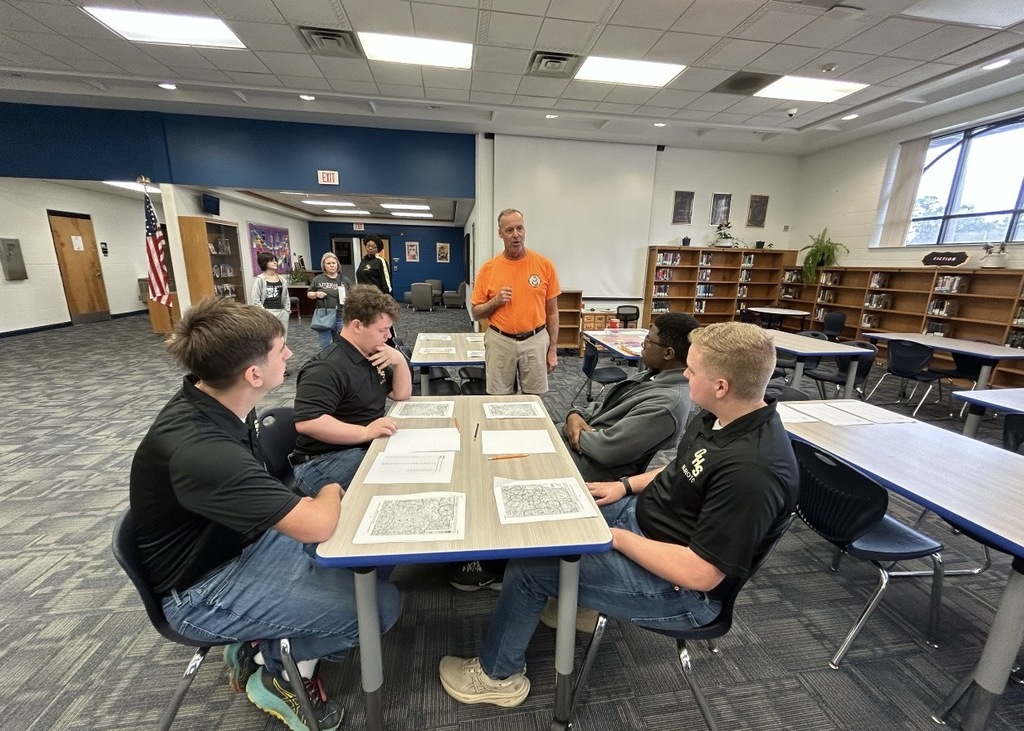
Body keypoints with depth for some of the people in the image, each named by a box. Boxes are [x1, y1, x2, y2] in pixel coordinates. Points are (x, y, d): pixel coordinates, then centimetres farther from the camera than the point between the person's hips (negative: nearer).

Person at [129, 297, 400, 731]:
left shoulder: (218, 402, -6)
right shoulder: (198, 449, -35)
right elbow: (315, 526, -35)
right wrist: (331, 493, -14)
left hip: (248, 539, 8)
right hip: (203, 590, -8)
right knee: (381, 604, -16)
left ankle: (272, 636, 10)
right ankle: (276, 666, 9)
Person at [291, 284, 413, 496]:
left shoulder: (372, 355, 12)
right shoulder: (326, 367, -20)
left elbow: (401, 394, 13)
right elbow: (307, 422, -29)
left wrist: (400, 361, -5)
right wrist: (365, 432, -35)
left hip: (368, 447, 9)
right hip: (323, 462, -9)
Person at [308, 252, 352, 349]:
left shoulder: (345, 280, 5)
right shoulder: (318, 279, 3)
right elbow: (309, 294, 11)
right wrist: (316, 294, -9)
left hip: (341, 317, 1)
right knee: (325, 346, 2)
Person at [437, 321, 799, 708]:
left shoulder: (752, 470, -33)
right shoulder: (722, 416, -4)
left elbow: (701, 573, -29)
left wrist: (615, 537, -21)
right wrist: (625, 486, 3)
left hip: (679, 588, -8)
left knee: (531, 565, -9)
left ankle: (498, 675, 19)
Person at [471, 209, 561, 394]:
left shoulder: (544, 264, -2)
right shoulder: (488, 268, -1)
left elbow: (552, 311, 2)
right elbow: (476, 313, 4)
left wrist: (553, 349, 0)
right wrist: (495, 301, -16)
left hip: (535, 341, 0)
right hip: (500, 342, 0)